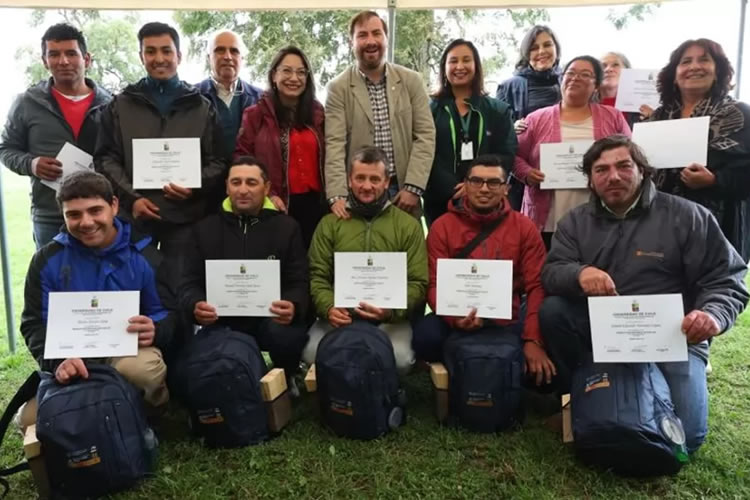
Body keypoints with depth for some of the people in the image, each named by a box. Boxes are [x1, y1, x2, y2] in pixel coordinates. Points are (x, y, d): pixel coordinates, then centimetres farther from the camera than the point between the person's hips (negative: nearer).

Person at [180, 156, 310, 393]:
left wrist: (294, 306, -24)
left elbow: (299, 282, 2)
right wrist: (196, 306, -18)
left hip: (271, 319, 0)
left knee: (288, 336, -34)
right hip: (222, 321, 1)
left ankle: (283, 379, 1)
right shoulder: (205, 229, 13)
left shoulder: (286, 227, 9)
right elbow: (189, 283, 8)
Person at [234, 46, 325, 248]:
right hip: (276, 206, -3)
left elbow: (327, 158, 14)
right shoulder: (256, 114, 1)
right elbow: (242, 160, -3)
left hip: (314, 204, 3)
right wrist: (266, 195, -13)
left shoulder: (318, 113, 12)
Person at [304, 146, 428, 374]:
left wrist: (391, 310, -18)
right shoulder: (329, 223, 13)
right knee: (312, 354, -27)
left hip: (391, 319, -1)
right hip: (340, 316, 1)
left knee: (400, 358, -30)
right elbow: (317, 276, 8)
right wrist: (328, 307, -14)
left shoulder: (408, 225, 8)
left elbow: (418, 283, 2)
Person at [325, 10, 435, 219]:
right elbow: (335, 144, -8)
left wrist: (413, 187, -9)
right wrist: (337, 195, -20)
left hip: (402, 190, 2)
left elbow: (425, 135, 1)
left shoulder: (411, 81, 4)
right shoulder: (338, 88, 0)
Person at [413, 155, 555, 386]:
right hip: (457, 321, 0)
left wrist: (533, 340, -16)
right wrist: (454, 317, -24)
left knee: (540, 370, -27)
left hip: (506, 322, 1)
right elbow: (435, 284, -1)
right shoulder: (442, 226, 2)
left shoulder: (525, 228, 3)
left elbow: (536, 286, -2)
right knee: (426, 337, -32)